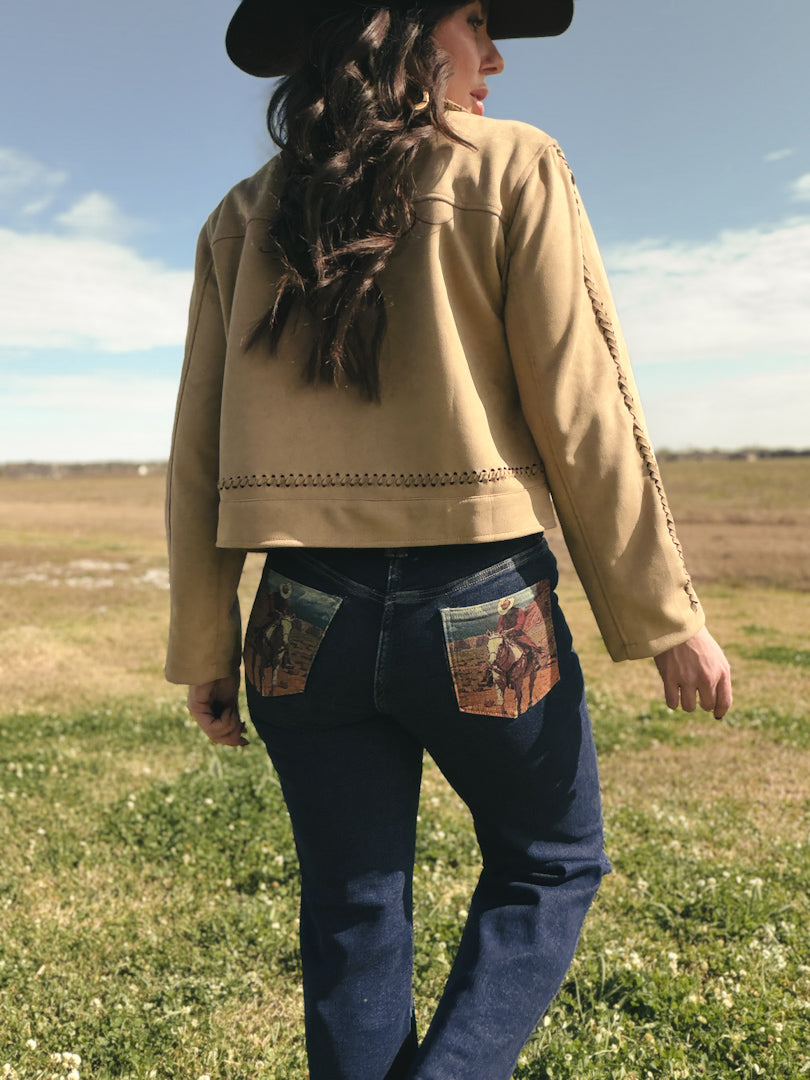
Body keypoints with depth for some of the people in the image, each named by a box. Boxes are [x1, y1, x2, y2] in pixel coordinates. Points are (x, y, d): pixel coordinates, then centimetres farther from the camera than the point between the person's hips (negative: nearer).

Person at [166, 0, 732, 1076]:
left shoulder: (243, 217, 8)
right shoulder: (512, 169, -3)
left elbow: (197, 460, 5)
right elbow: (585, 419, -9)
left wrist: (205, 652, 12)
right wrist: (666, 619, -1)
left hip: (308, 622, 4)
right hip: (481, 615, -3)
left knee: (354, 916, 19)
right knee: (552, 865, 21)